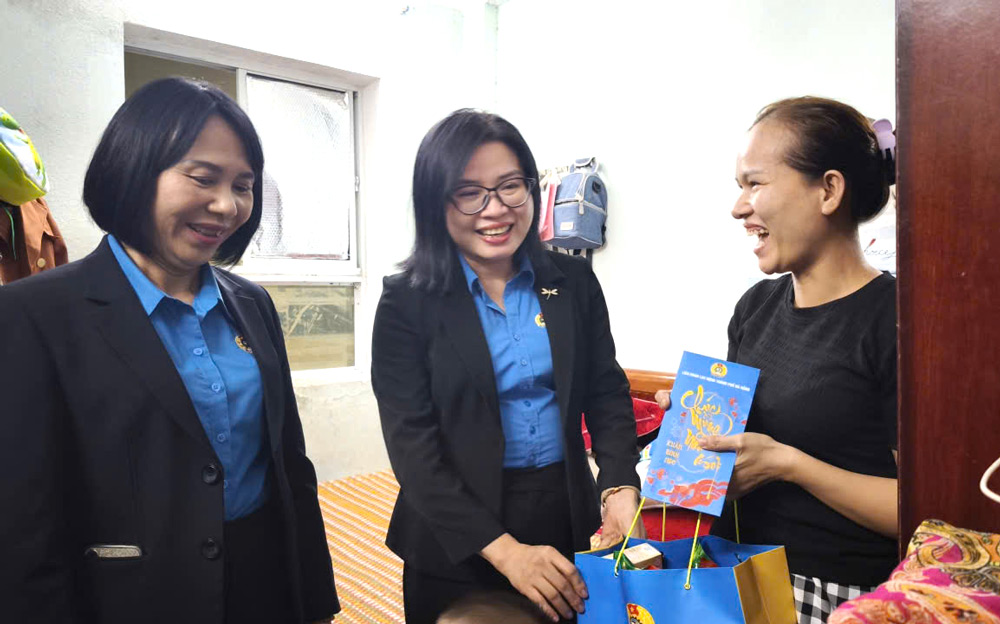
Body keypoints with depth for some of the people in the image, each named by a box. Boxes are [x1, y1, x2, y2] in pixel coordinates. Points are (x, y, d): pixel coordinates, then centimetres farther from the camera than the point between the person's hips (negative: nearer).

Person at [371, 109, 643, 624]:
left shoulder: (573, 282, -1)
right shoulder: (406, 303, -11)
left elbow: (607, 394, 2)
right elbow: (412, 446, -13)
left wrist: (621, 488, -15)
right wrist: (503, 548, -21)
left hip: (568, 518, 3)